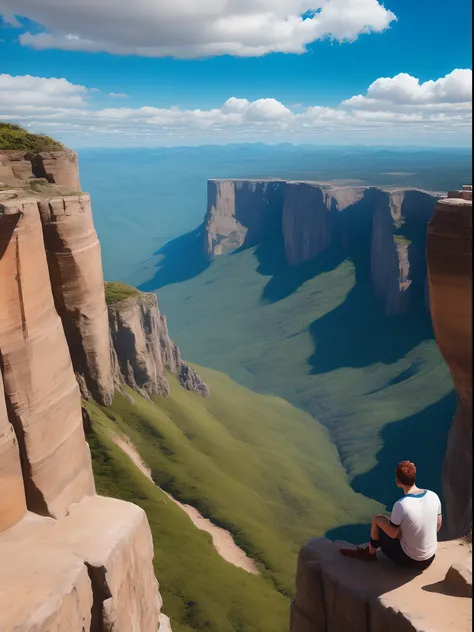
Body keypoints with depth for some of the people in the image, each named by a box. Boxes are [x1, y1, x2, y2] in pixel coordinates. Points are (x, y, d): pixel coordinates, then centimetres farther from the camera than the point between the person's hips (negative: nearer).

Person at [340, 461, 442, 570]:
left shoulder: (401, 505, -30)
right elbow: (438, 525, 4)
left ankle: (370, 553, 29)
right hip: (430, 558, 6)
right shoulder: (433, 496, -12)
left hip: (409, 560, -5)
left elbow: (392, 534, -15)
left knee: (377, 519, 7)